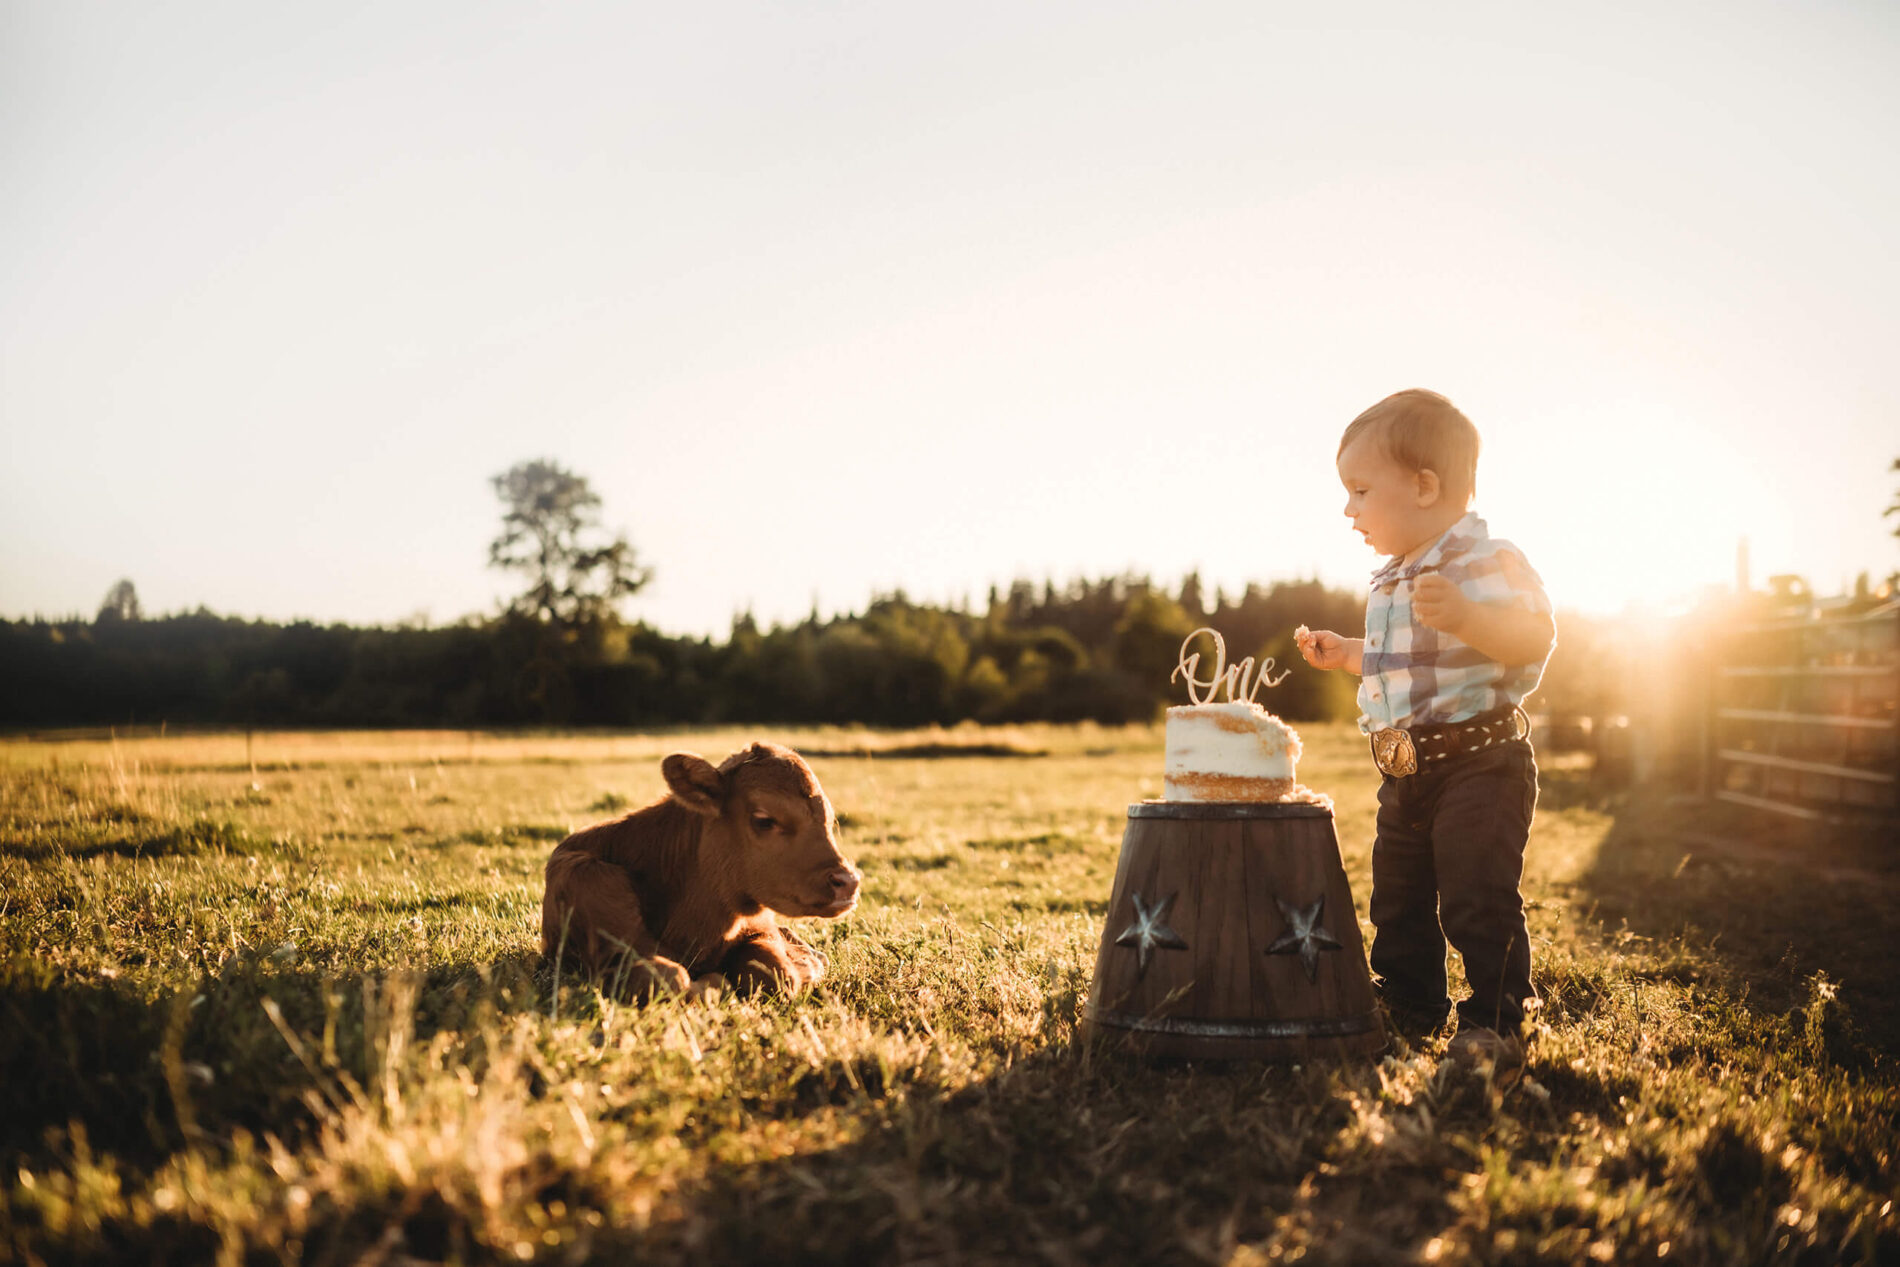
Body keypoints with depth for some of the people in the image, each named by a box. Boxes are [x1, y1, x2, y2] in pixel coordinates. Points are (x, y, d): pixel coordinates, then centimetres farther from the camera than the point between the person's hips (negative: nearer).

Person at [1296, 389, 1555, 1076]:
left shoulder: (1487, 559, -13)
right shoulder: (1392, 580, 16)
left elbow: (1536, 637, -25)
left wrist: (1464, 616, -38)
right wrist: (1347, 654, 22)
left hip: (1480, 760, -9)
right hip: (1406, 768, 9)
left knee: (1478, 897, -10)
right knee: (1397, 896, 15)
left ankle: (1498, 1019, 2)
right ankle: (1409, 1007, 30)